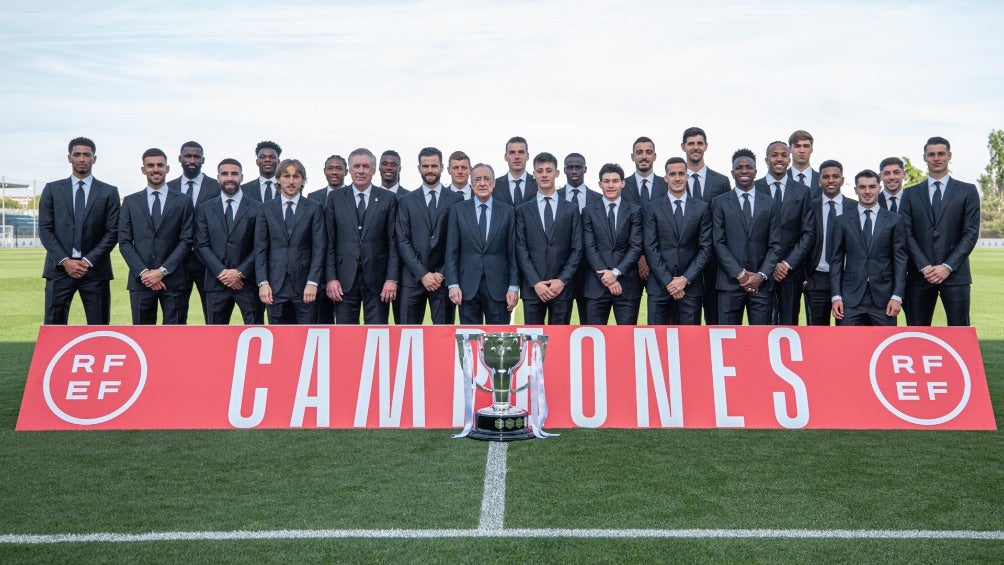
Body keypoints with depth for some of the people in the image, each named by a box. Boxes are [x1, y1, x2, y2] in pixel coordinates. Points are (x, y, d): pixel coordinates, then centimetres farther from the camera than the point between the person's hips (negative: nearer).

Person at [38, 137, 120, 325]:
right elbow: (45, 229, 5)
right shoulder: (52, 189, 10)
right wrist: (64, 261, -7)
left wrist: (89, 261, -8)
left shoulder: (109, 192, 7)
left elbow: (112, 232, 1)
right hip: (59, 268, 1)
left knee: (98, 329, 1)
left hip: (95, 269, 0)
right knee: (53, 328, -1)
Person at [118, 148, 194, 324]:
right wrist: (143, 272, -7)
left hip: (174, 280, -1)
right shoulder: (130, 202, 12)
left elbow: (186, 241, 1)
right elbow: (124, 242, 6)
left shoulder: (183, 202, 7)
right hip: (141, 281, 1)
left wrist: (163, 271, -9)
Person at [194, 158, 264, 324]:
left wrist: (240, 272, -11)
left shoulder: (257, 209, 4)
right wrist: (222, 272, -9)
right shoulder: (205, 209, 10)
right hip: (216, 283, 2)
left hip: (248, 281, -2)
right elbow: (201, 245, 4)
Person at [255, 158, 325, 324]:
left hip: (304, 285, -1)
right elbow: (260, 248, 6)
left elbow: (319, 248, 0)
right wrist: (263, 282, -4)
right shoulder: (266, 208, 9)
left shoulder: (314, 208, 5)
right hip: (275, 284, 1)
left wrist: (312, 282, -9)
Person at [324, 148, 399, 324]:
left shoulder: (388, 198, 4)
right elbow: (329, 241, 5)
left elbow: (393, 242, 1)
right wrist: (331, 278, -2)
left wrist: (392, 279, -6)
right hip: (345, 279, 1)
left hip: (377, 278, -1)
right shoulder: (335, 198, 7)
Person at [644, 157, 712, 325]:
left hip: (691, 285, 0)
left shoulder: (702, 208, 7)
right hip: (659, 285, 0)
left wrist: (685, 279, -7)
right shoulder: (653, 208, 6)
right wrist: (668, 281, -8)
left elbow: (705, 248, 3)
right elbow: (651, 248, 0)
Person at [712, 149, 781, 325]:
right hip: (730, 283, -1)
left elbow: (775, 245, 8)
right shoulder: (720, 203, 7)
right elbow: (718, 243, 0)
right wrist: (739, 274, -9)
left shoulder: (770, 204, 12)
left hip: (761, 284, 1)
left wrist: (761, 275, -6)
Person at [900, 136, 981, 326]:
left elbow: (971, 233, 1)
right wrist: (925, 267, -9)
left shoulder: (967, 191, 9)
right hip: (919, 275, 1)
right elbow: (907, 234, 4)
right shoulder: (911, 194, 12)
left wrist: (948, 266, -10)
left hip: (955, 274, -1)